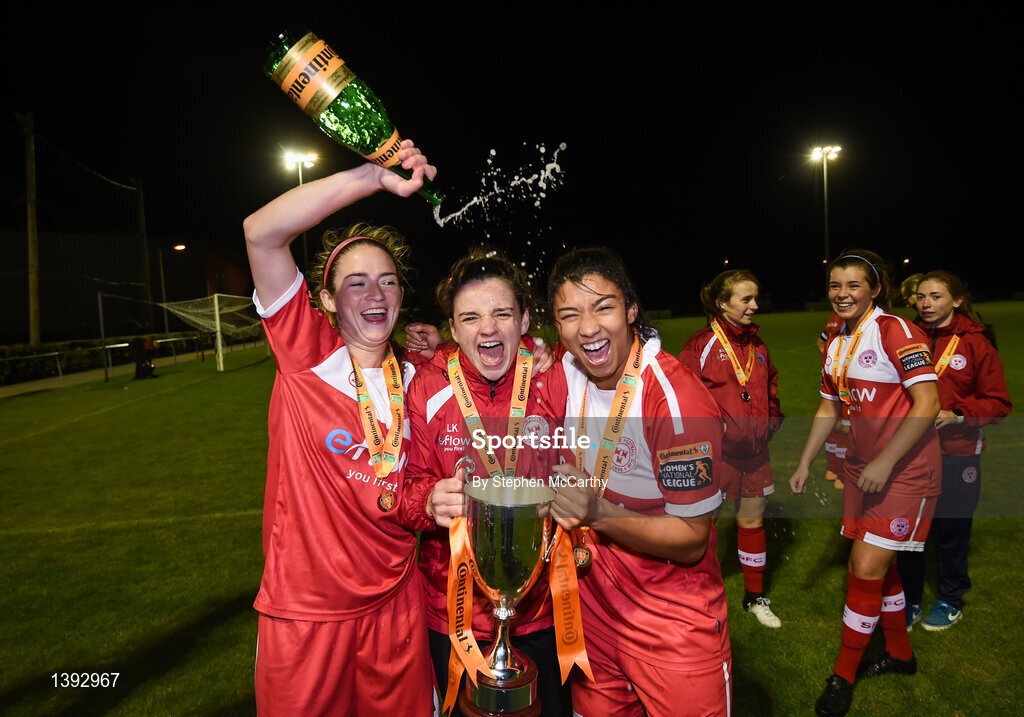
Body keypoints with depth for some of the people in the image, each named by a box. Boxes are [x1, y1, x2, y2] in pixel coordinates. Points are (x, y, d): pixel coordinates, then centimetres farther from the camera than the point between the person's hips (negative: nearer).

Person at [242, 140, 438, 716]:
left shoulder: (416, 378, 2)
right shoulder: (305, 351, -10)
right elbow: (262, 234, -24)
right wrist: (375, 177, -28)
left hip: (394, 601, 4)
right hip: (304, 608, -3)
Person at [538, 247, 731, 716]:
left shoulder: (677, 397, -26)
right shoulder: (563, 376, -8)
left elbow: (691, 541, -21)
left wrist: (600, 513, -34)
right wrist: (569, 534, -7)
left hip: (674, 627, -5)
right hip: (592, 601, 5)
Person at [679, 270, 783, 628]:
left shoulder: (756, 344, 9)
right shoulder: (703, 344, -12)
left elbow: (771, 383, 23)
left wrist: (772, 417, 9)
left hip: (754, 450, 6)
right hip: (717, 451, -6)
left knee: (752, 520, 17)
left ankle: (755, 597, 34)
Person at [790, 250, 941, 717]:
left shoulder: (896, 331, -14)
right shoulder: (836, 345, 9)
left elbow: (927, 404, -18)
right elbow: (829, 407, 18)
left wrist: (885, 462, -20)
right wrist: (804, 463, 16)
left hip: (904, 470, -7)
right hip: (863, 467, 7)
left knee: (866, 568, -6)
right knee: (874, 565, 15)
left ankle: (844, 676, 11)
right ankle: (900, 653, 38)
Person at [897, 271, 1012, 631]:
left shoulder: (975, 344, -6)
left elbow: (998, 402, -3)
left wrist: (957, 415, -17)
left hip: (956, 456, -2)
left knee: (951, 530, 12)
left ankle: (951, 602, 33)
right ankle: (909, 602, 27)